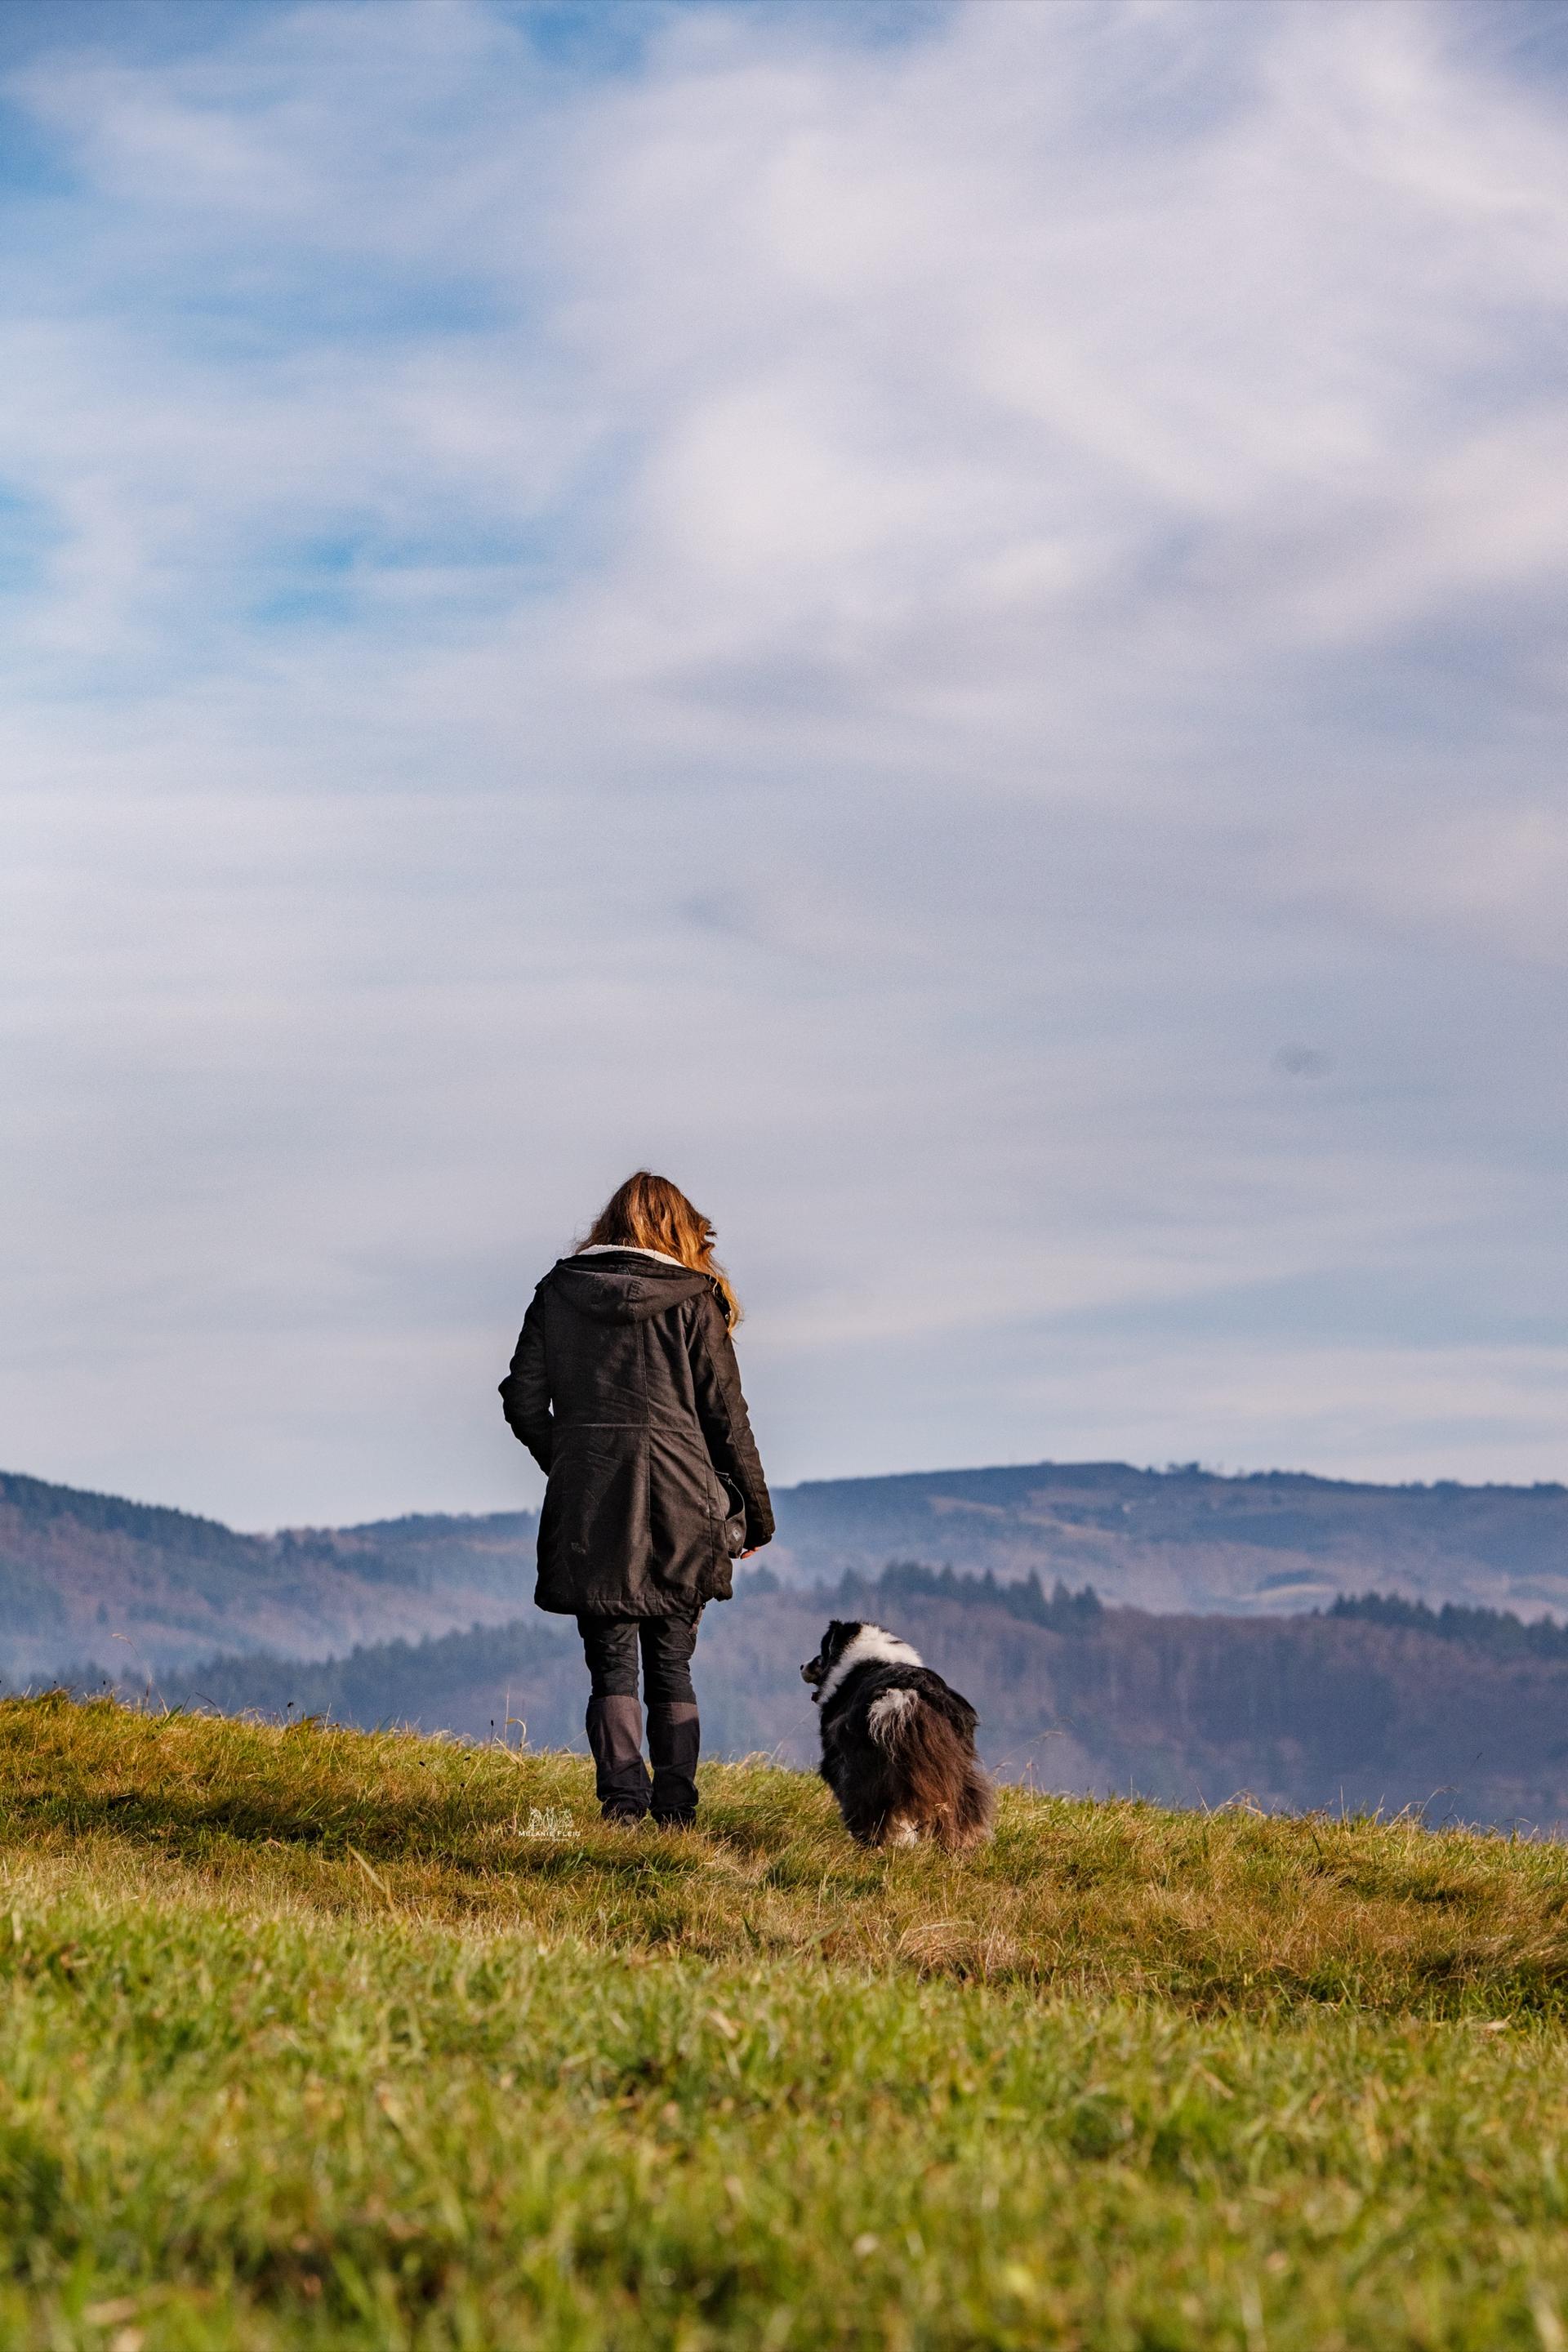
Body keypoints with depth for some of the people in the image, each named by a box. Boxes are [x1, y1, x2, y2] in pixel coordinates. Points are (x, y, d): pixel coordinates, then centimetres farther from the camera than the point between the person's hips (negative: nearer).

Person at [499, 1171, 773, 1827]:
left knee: (611, 1666, 4)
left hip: (588, 1510, 1)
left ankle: (623, 1803, -11)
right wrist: (755, 1512, 10)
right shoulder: (691, 1301, -1)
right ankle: (675, 1813, 3)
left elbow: (523, 1400, 5)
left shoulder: (558, 1292, 6)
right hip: (677, 1509, -1)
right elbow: (725, 1416, 0)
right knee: (671, 1667, 10)